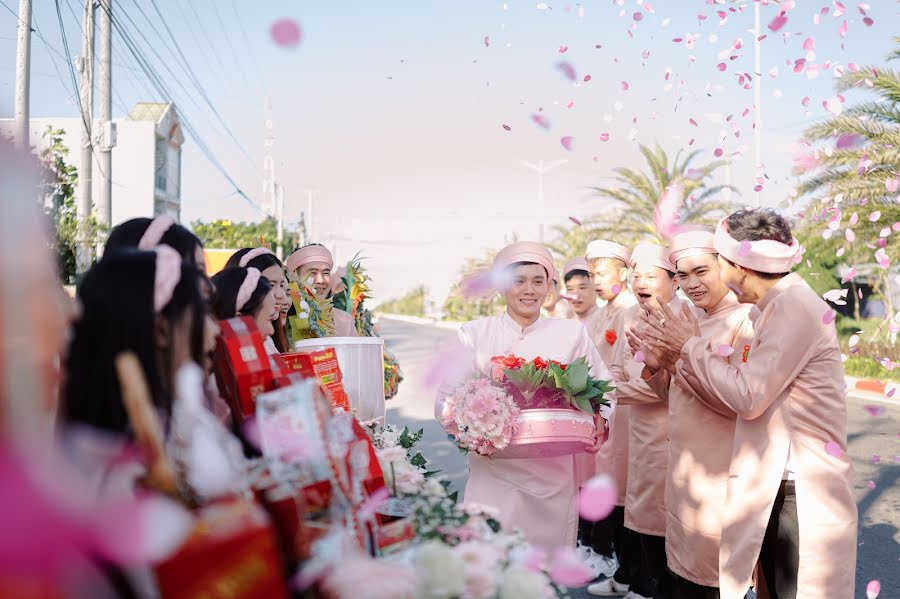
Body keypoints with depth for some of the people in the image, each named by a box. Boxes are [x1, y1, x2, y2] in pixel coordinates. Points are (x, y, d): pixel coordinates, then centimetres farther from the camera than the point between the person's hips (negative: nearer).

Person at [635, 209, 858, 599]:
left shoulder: (793, 304, -17)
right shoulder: (775, 308, 12)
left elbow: (748, 396, -21)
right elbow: (735, 397, 9)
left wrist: (694, 345, -9)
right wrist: (678, 354, 5)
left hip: (801, 493, -9)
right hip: (773, 485, 9)